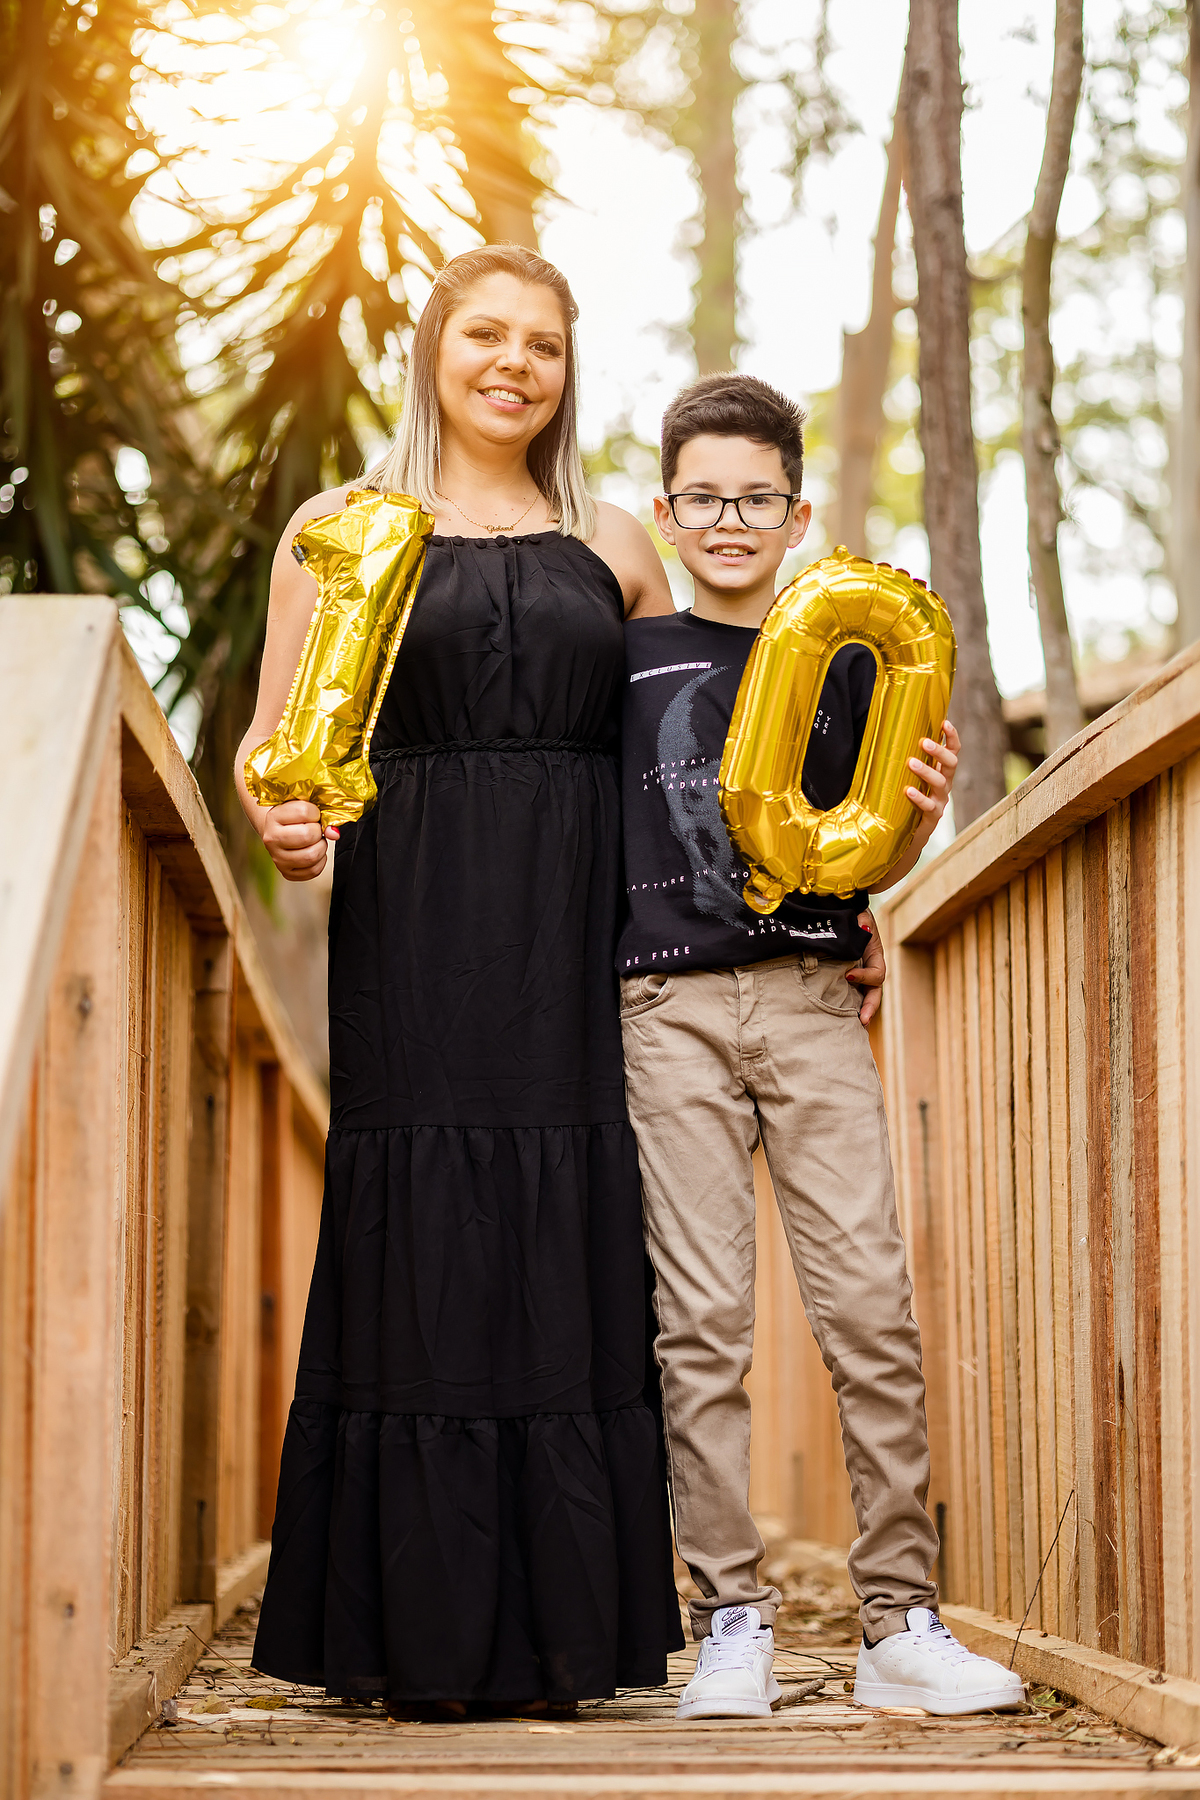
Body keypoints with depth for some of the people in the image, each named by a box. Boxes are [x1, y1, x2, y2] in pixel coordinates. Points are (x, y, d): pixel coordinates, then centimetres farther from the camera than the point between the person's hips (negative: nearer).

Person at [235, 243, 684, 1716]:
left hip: (576, 936, 2)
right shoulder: (342, 528, 10)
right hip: (414, 930, -2)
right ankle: (422, 1635, 0)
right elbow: (271, 736, 7)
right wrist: (276, 815, -14)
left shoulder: (614, 545, 16)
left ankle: (557, 1630, 4)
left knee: (566, 1248, -2)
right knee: (420, 1244, -5)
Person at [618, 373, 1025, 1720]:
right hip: (670, 1005, -1)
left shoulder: (842, 662, 13)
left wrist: (915, 822, -8)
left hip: (812, 999, 1)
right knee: (701, 1322, -3)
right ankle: (732, 1624, 4)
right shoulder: (625, 656, 10)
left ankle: (900, 1626, -1)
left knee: (870, 1306, -6)